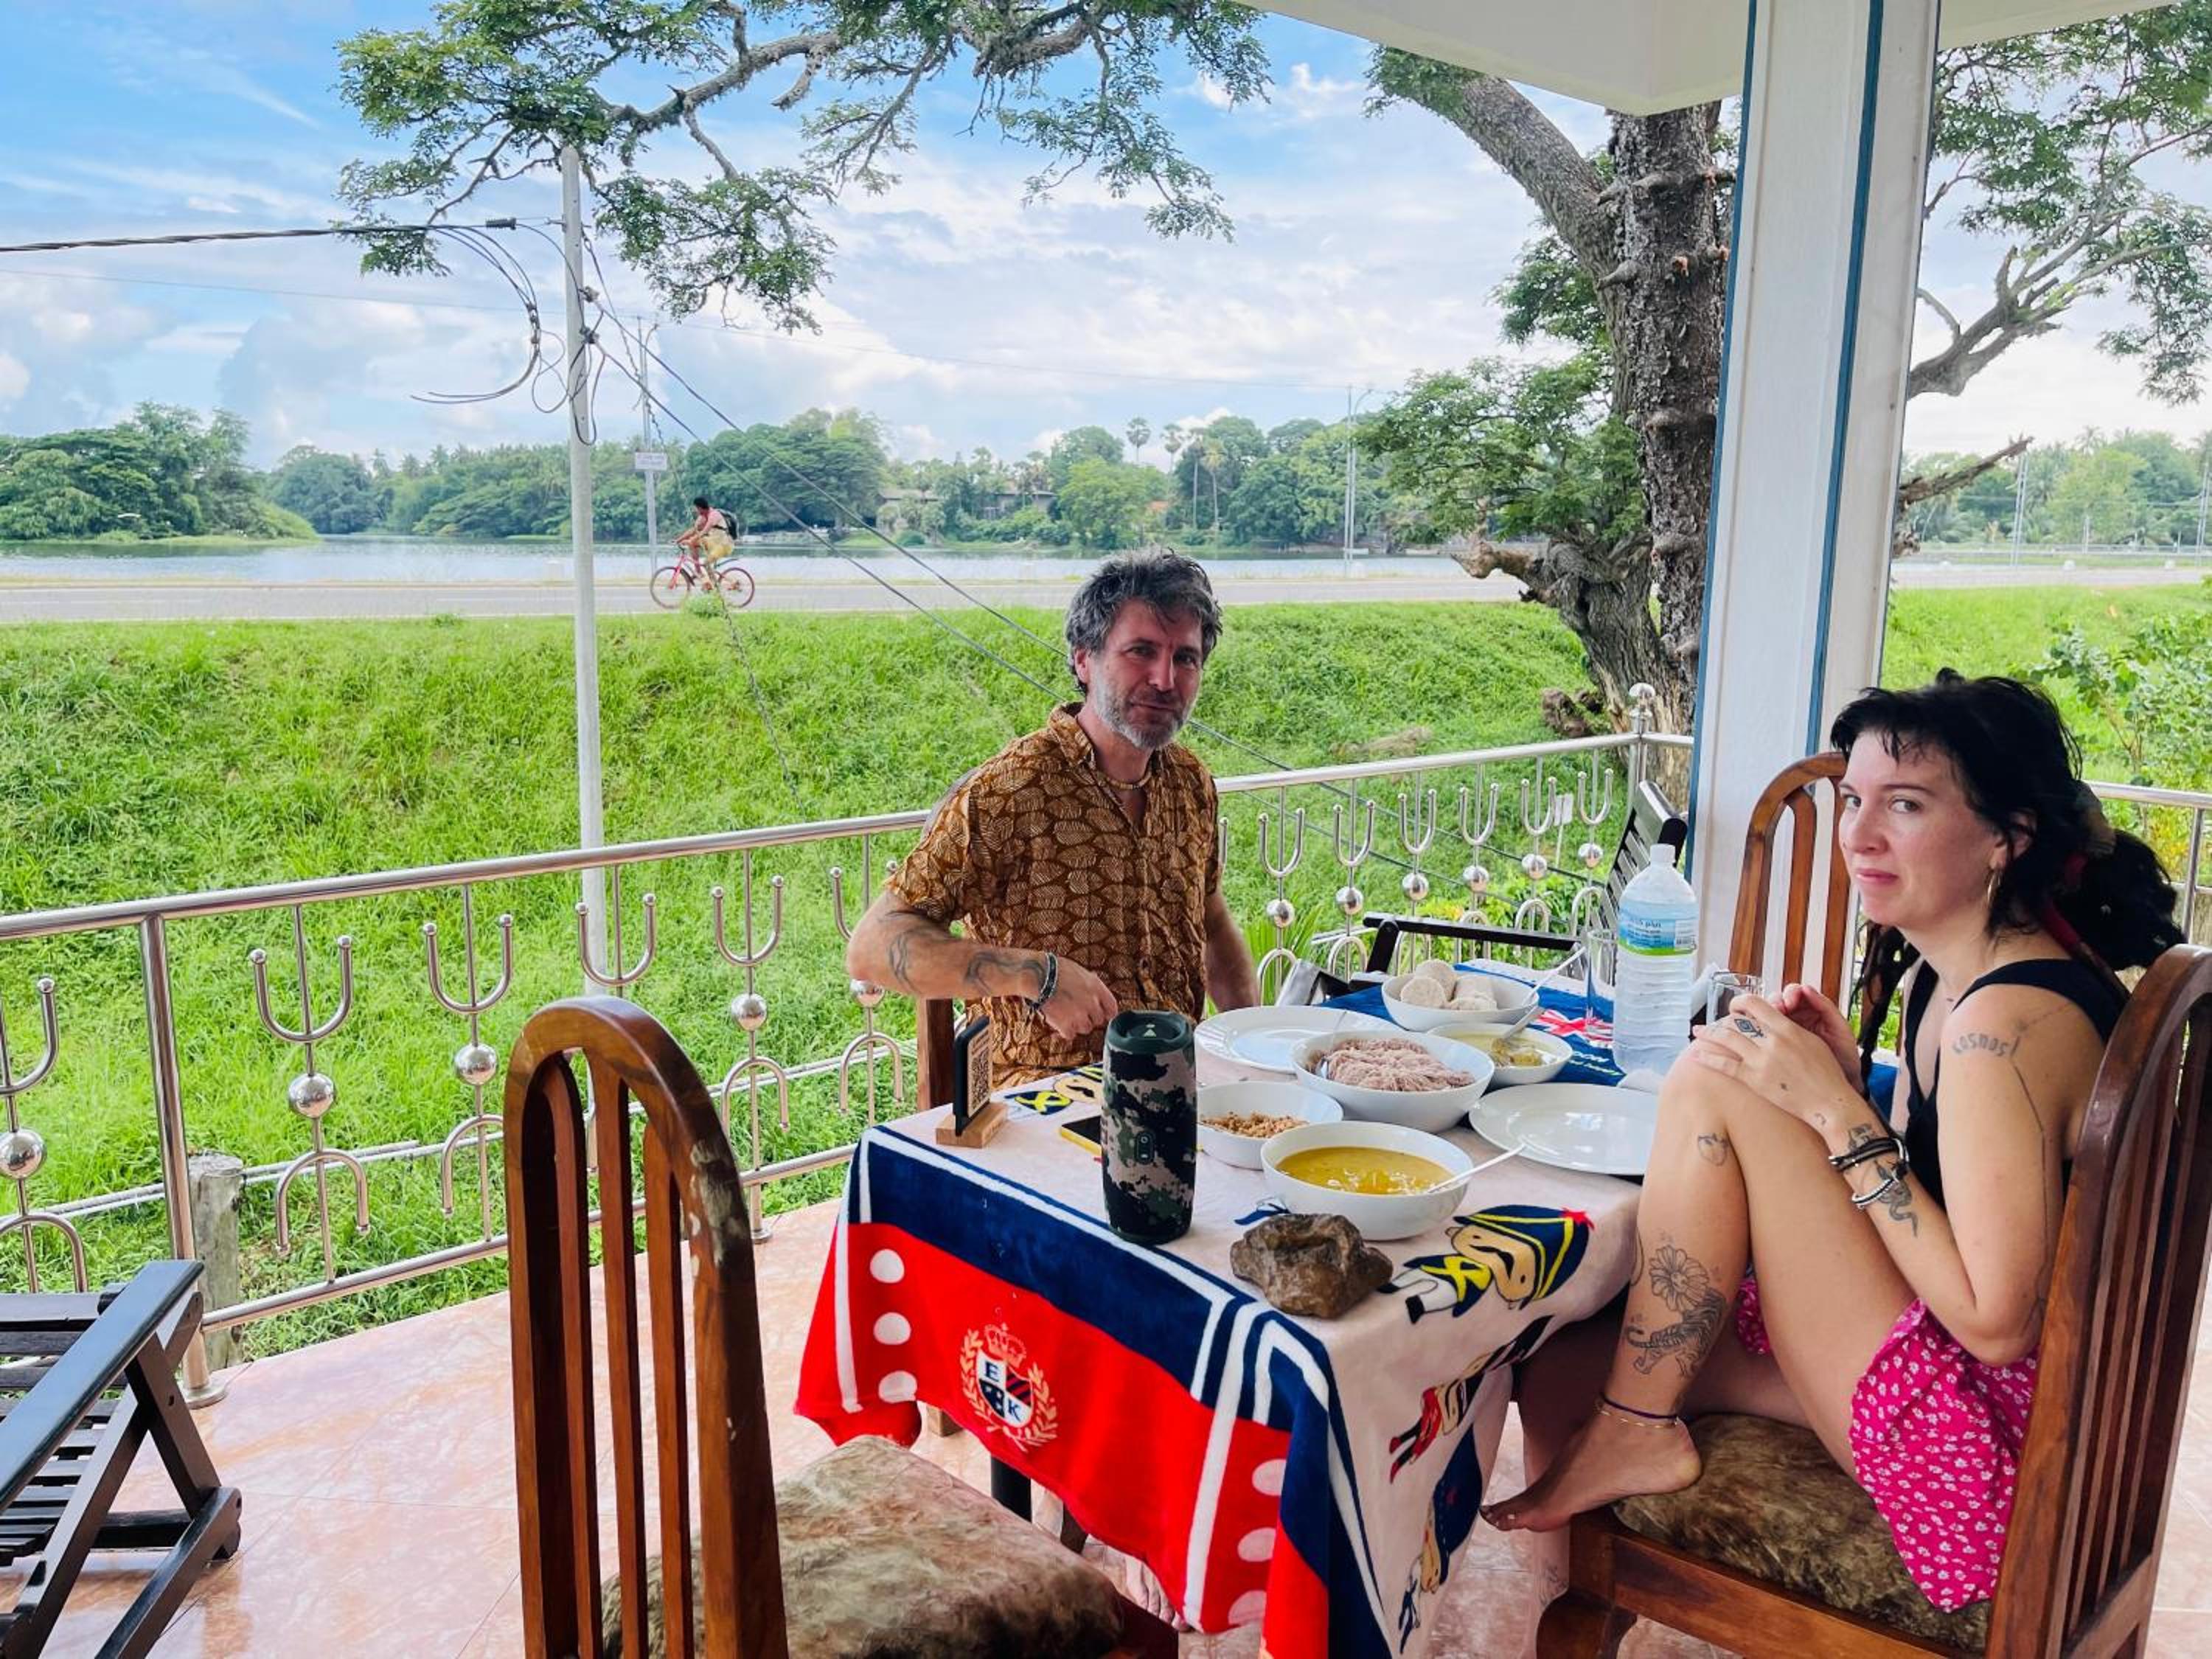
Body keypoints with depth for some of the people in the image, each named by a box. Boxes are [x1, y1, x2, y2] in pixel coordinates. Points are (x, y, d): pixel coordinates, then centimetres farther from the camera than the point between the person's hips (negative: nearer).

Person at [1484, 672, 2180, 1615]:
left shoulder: (2013, 1019, -23)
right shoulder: (1938, 973, 5)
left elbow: (1995, 1321, -24)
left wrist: (1839, 1115, -23)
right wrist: (1847, 1079, -3)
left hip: (1986, 1446, -9)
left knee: (1713, 1082, -20)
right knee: (1560, 1371, 5)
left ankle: (1634, 1434, -5)